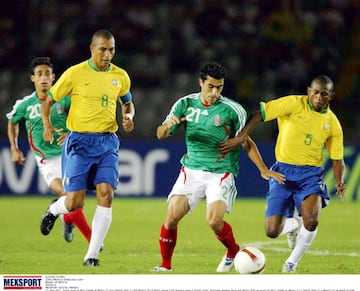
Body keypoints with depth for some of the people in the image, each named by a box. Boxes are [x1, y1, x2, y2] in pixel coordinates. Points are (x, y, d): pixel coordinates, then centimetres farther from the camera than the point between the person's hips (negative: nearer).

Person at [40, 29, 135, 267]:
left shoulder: (120, 76, 6)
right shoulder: (75, 73, -4)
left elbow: (128, 103, 24)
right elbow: (48, 100, 3)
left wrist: (129, 117, 1)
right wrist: (47, 126, -14)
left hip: (108, 142, 3)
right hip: (80, 141, -3)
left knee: (106, 194, -14)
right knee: (75, 202, -7)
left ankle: (92, 254, -6)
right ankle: (54, 209, 32)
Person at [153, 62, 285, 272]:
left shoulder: (232, 110, -7)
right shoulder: (186, 104, 1)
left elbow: (246, 142, 4)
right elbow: (161, 135, 1)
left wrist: (263, 169, 0)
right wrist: (167, 126, -22)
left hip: (221, 173, -3)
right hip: (191, 170, 3)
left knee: (215, 221, -19)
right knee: (172, 217, -11)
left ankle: (233, 253, 12)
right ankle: (165, 266, 8)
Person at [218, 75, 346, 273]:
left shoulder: (332, 123, 4)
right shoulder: (294, 104, -6)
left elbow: (337, 159, 10)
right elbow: (260, 114, -6)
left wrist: (339, 183, -7)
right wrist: (240, 137, -15)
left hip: (310, 174, 1)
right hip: (283, 172, -1)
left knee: (311, 221, -27)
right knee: (272, 232, -7)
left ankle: (292, 262, 3)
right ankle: (293, 224, 33)